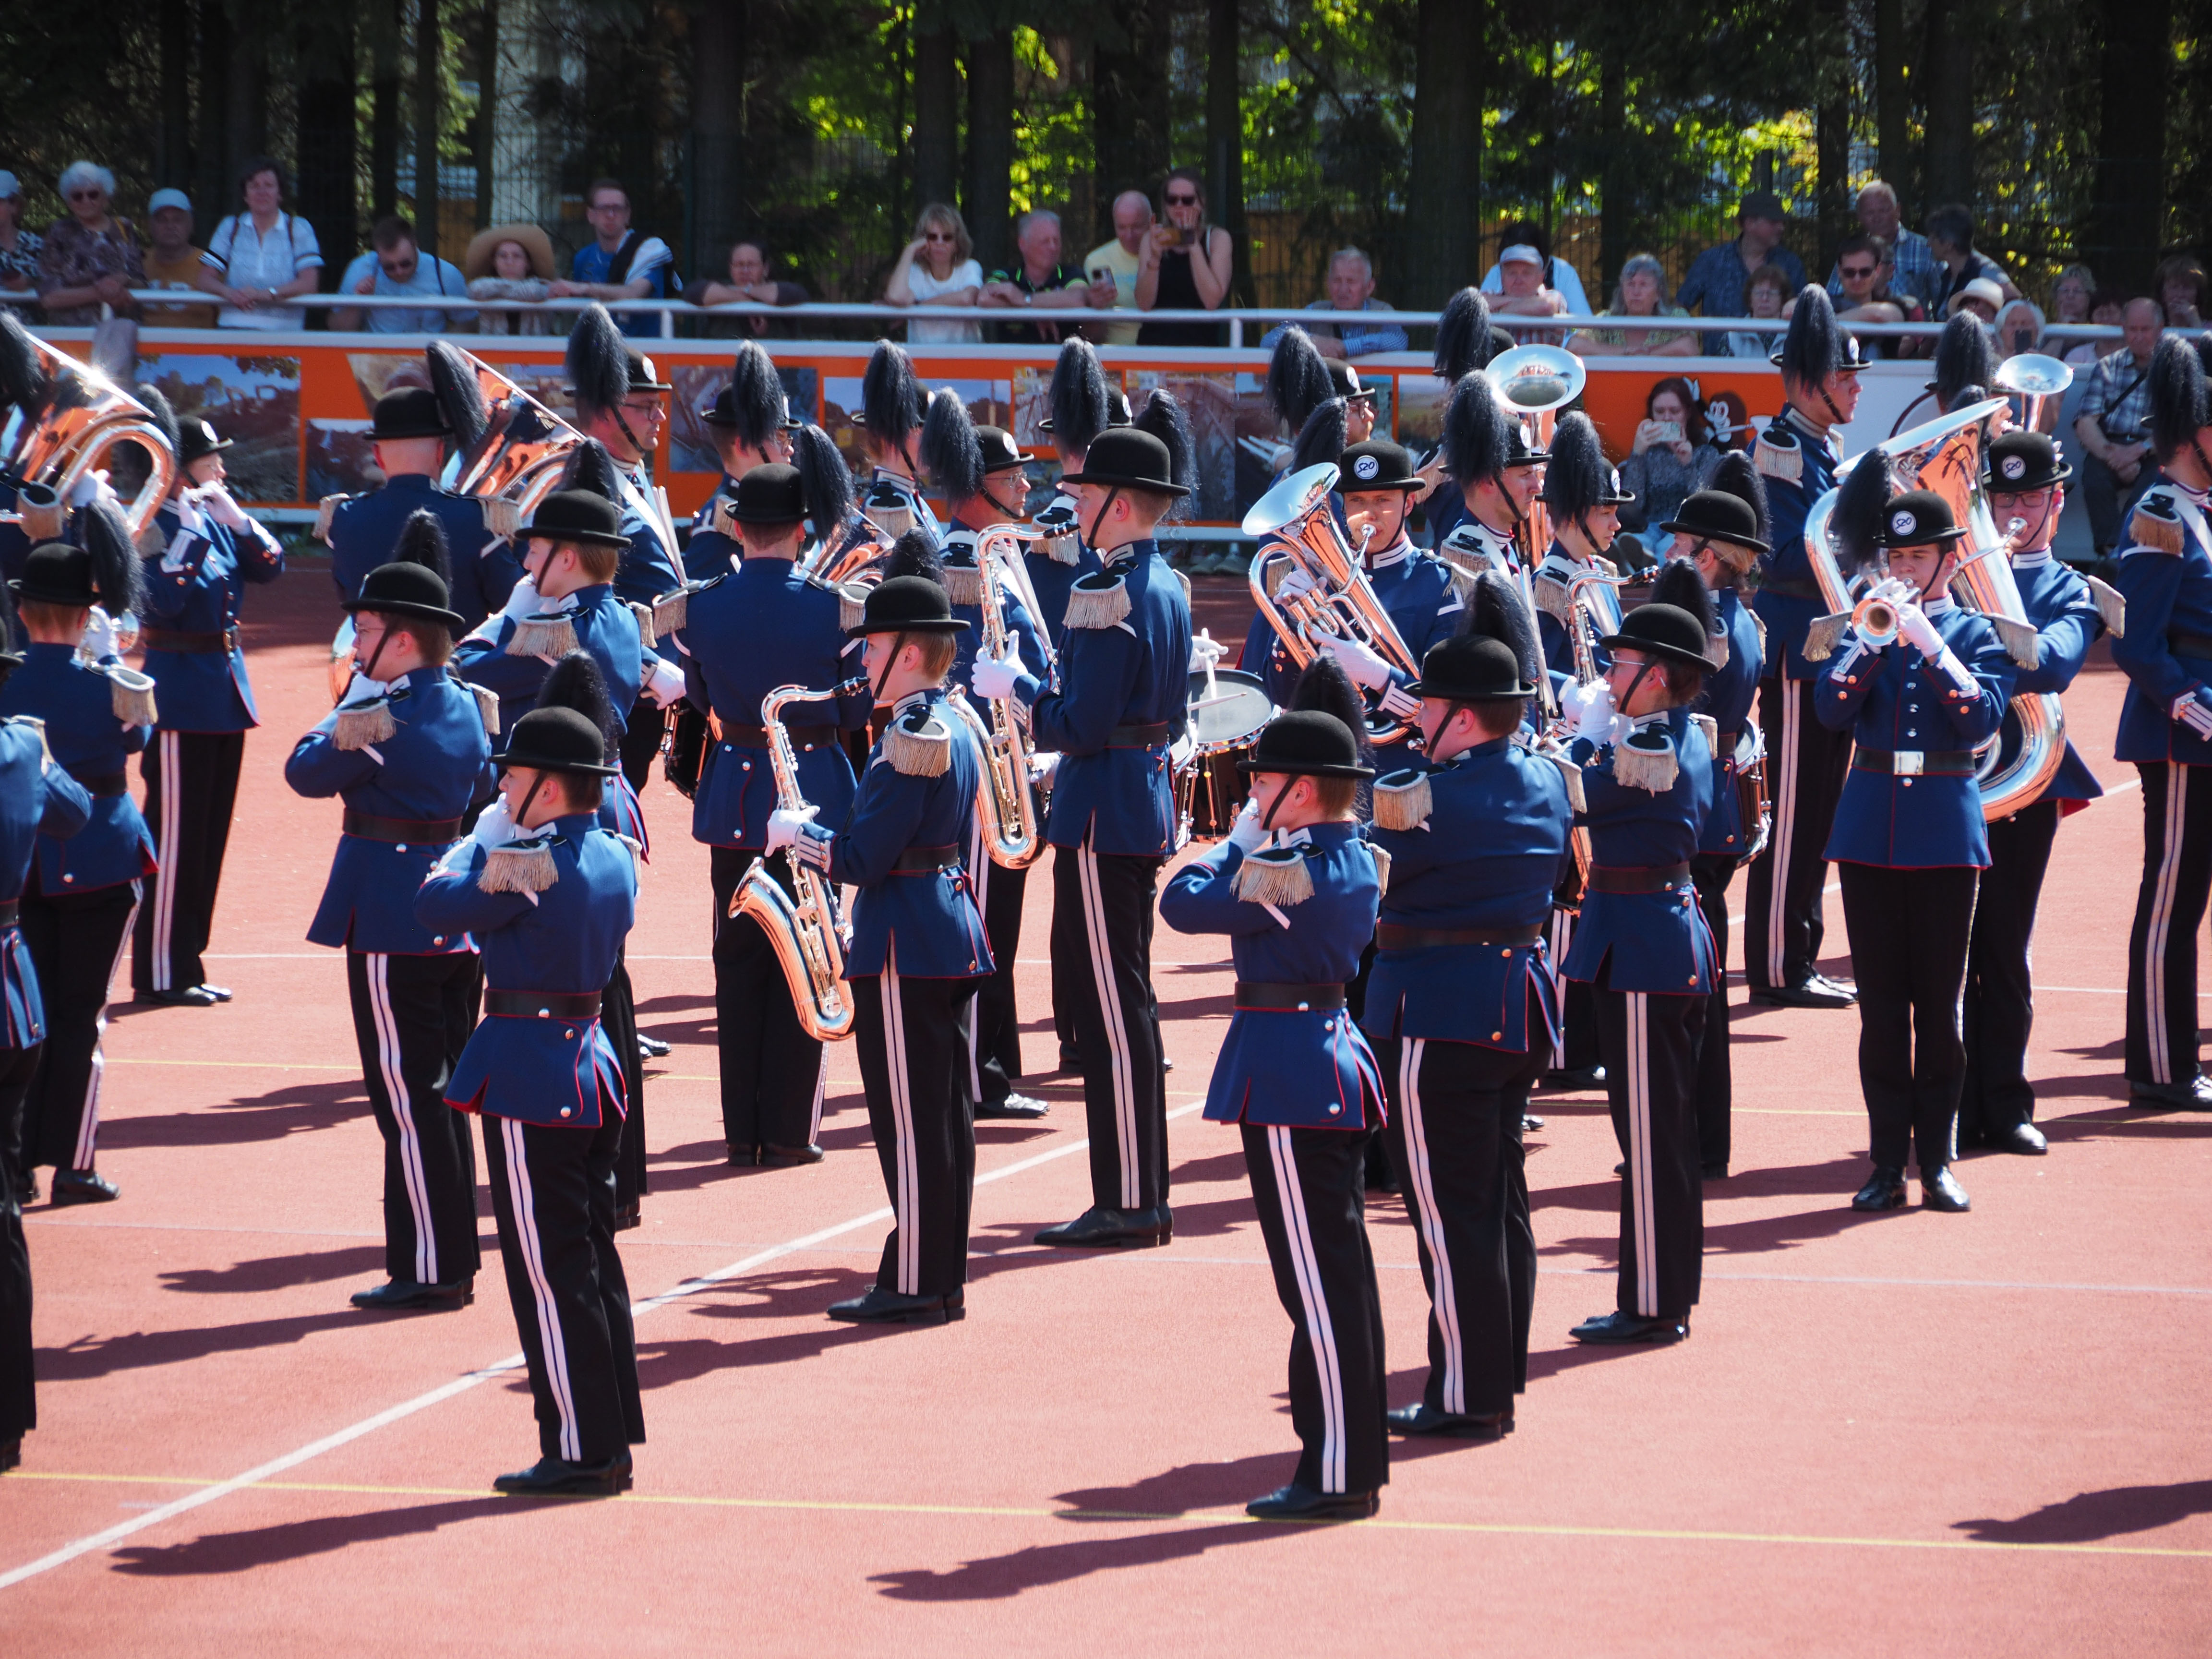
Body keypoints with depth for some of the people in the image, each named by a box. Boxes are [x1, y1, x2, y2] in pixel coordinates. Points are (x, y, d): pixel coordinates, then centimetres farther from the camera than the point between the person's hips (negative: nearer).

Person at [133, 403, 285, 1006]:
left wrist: (237, 520, -8)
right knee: (175, 834, -5)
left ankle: (187, 963, 19)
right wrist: (191, 532, -26)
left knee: (210, 835, 12)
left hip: (224, 691, 9)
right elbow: (164, 600, -25)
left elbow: (271, 566, 5)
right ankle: (160, 974, 0)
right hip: (181, 698, -8)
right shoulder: (156, 527, -13)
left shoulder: (217, 520, 10)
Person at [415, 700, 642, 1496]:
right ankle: (613, 1442, 18)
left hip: (527, 1070, -9)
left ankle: (580, 1451, -1)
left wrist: (479, 843, 3)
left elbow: (436, 908, -11)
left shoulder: (526, 864, -18)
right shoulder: (614, 858, 8)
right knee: (594, 1259, 14)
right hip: (592, 1064, 9)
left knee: (548, 1269, -3)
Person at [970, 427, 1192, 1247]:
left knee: (1111, 1007, -6)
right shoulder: (1168, 588, 13)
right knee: (1125, 1000, 14)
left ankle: (1126, 1205, -5)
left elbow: (1082, 726, -21)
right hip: (1147, 800, 10)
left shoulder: (1108, 595, -18)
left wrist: (1016, 685, -6)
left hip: (1102, 811, -10)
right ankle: (1144, 1196, 18)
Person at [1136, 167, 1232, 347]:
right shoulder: (1154, 239, 10)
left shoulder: (1218, 238, 4)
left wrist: (1193, 245, -9)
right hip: (1155, 343, 2)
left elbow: (1212, 302, -10)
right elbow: (1144, 304, -1)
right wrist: (1155, 257, -15)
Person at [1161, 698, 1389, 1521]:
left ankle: (1339, 1475, -3)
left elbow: (1184, 903, -14)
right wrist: (1260, 844, 8)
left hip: (1286, 1074, -10)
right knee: (1337, 1271, 14)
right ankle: (1354, 1458, 20)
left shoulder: (1295, 873, -20)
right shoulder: (1356, 861, 8)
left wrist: (1242, 839, -1)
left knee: (1318, 1279, -6)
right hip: (1332, 1064, 10)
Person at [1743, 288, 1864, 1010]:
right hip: (1797, 655, -10)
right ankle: (1778, 971, -2)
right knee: (1791, 812, -6)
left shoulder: (1826, 449, 16)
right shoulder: (1782, 450, -14)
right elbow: (1785, 556, -22)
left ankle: (1799, 959, 19)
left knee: (1818, 812, 13)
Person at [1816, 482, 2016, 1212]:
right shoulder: (1865, 627, 8)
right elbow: (1831, 709, -7)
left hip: (1945, 829, -1)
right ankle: (1888, 1164, 6)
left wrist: (1928, 642, -18)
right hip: (1870, 833, 1)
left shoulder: (1976, 632, 4)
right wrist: (1875, 638, -17)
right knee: (1880, 1005, 2)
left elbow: (1983, 718, -11)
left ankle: (1937, 1160, 7)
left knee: (1939, 1001, 1)